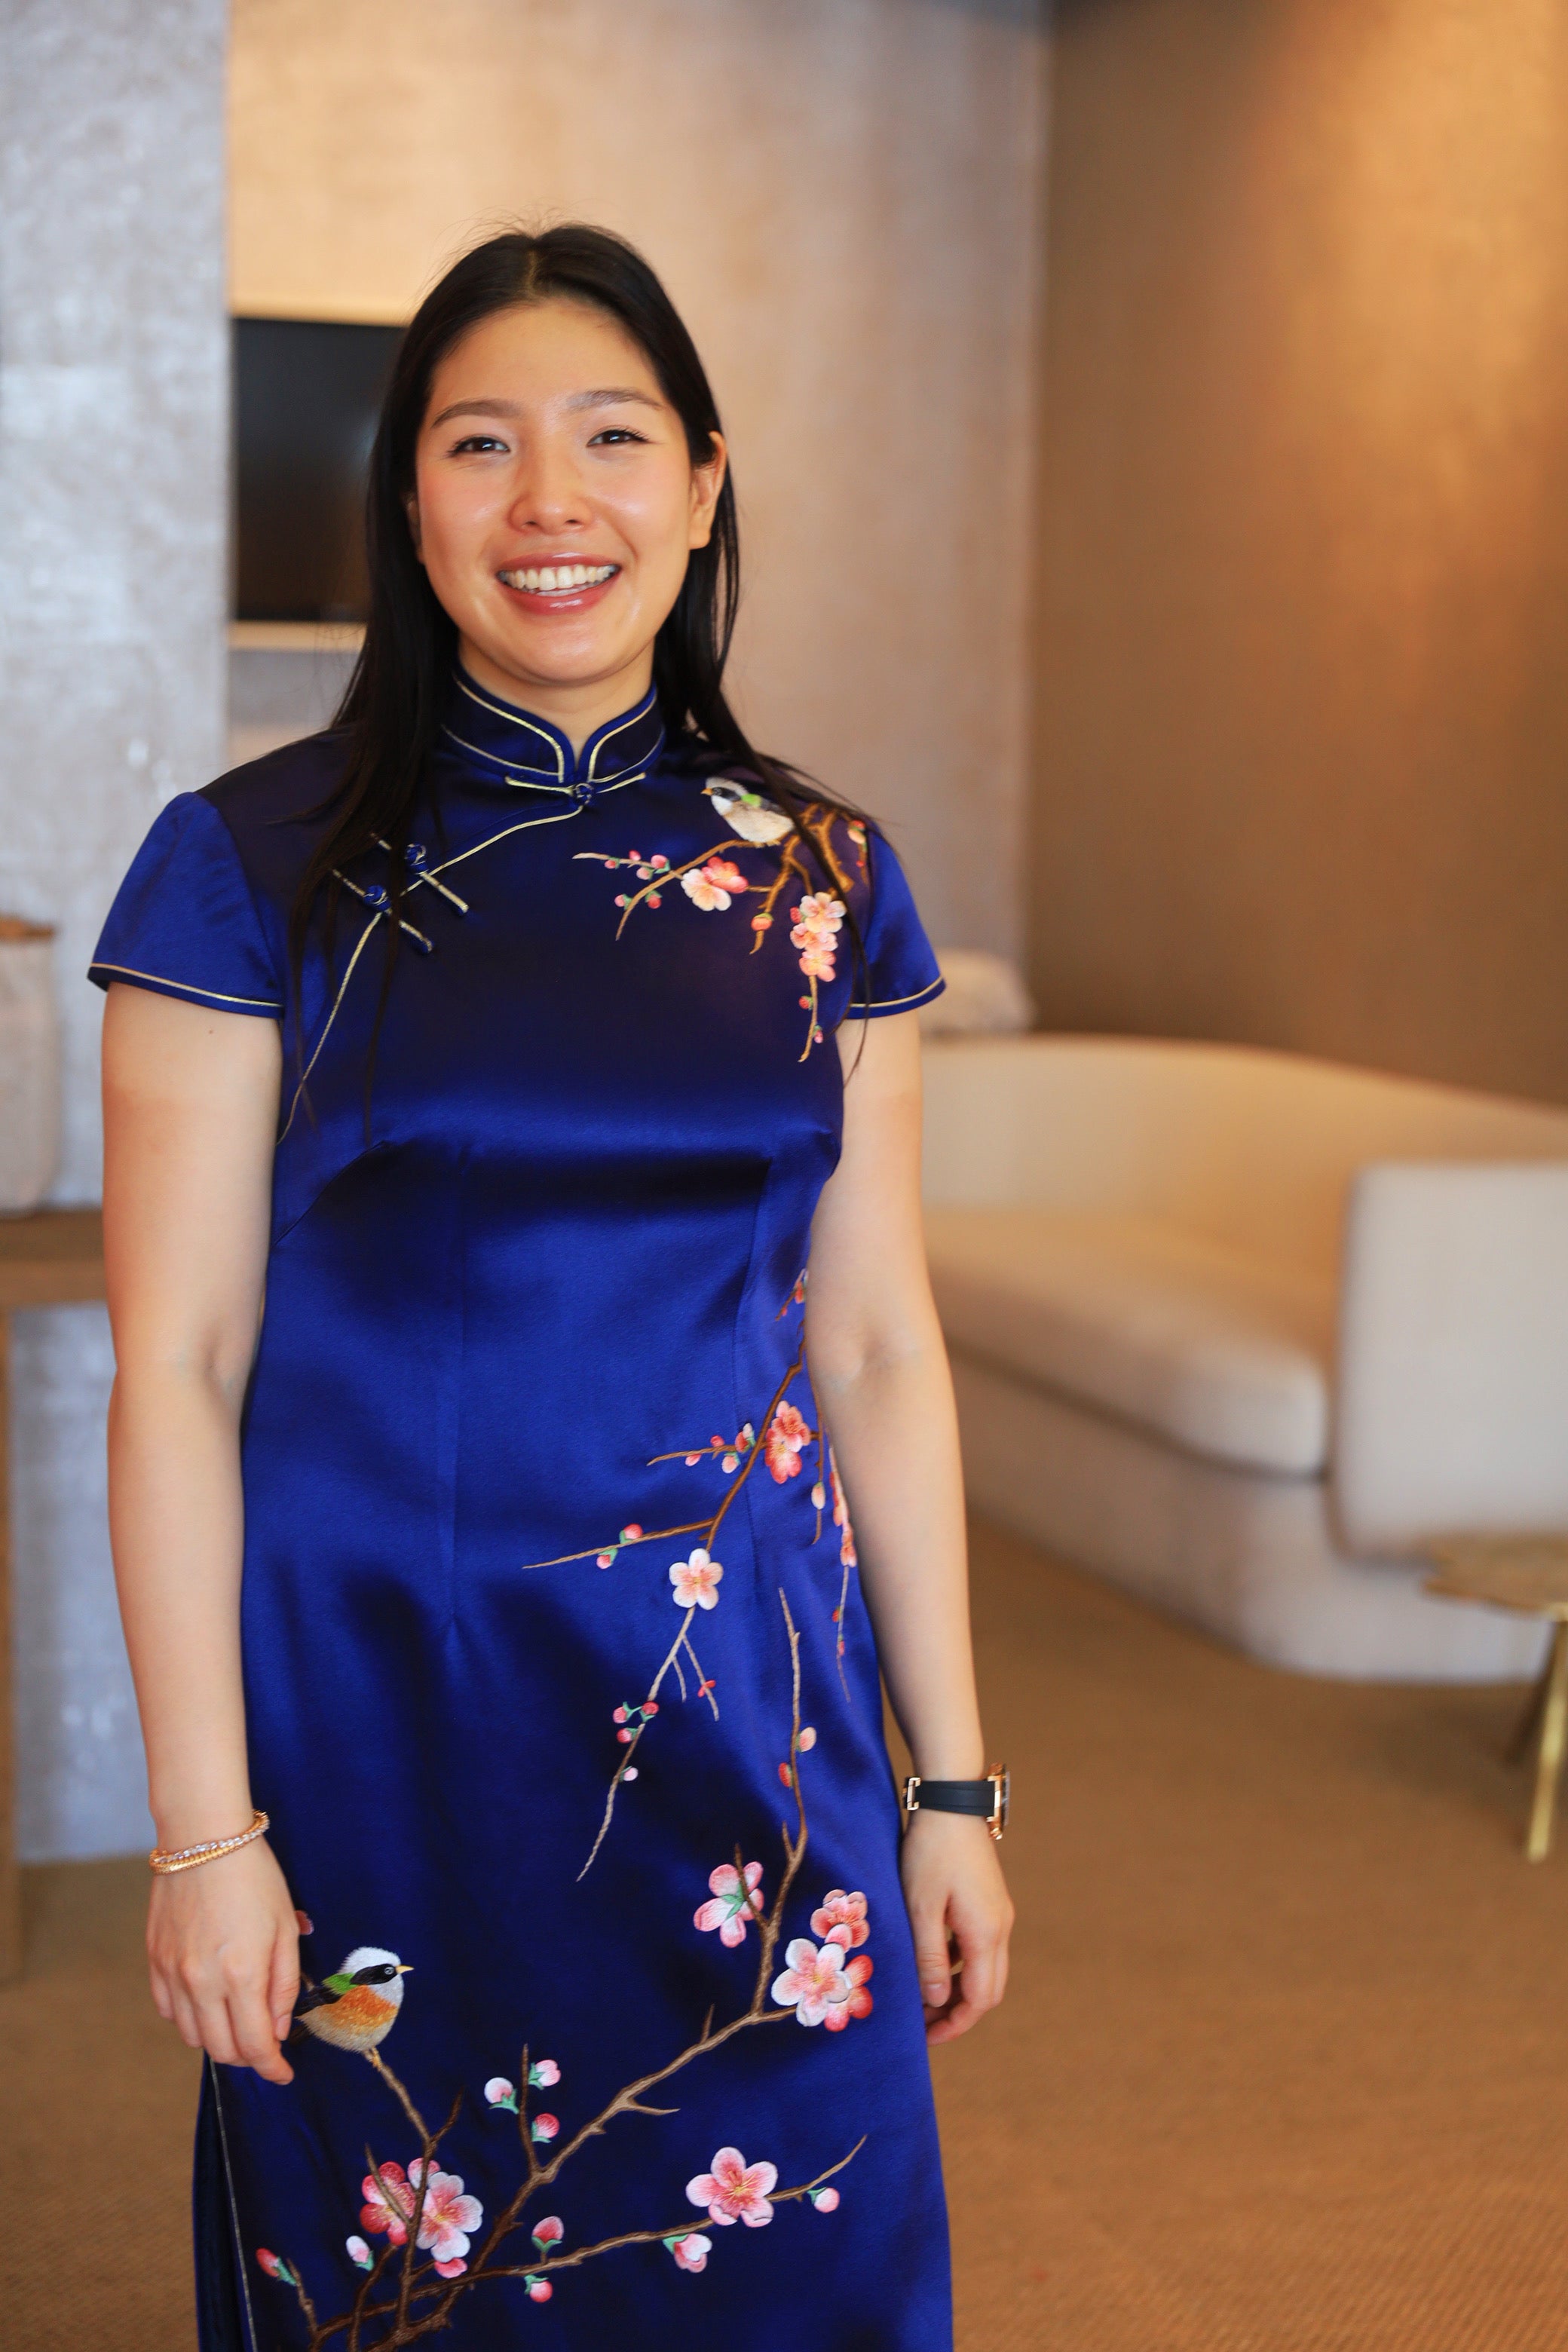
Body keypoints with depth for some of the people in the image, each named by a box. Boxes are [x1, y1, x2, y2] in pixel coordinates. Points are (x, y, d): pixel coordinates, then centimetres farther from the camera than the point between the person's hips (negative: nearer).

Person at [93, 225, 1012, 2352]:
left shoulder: (820, 883, 4)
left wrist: (954, 1783, 6)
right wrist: (202, 1828, -9)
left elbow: (879, 1347, 7)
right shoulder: (252, 869, -5)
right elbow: (177, 1370, -6)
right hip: (376, 1726, -2)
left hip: (753, 1717, 3)